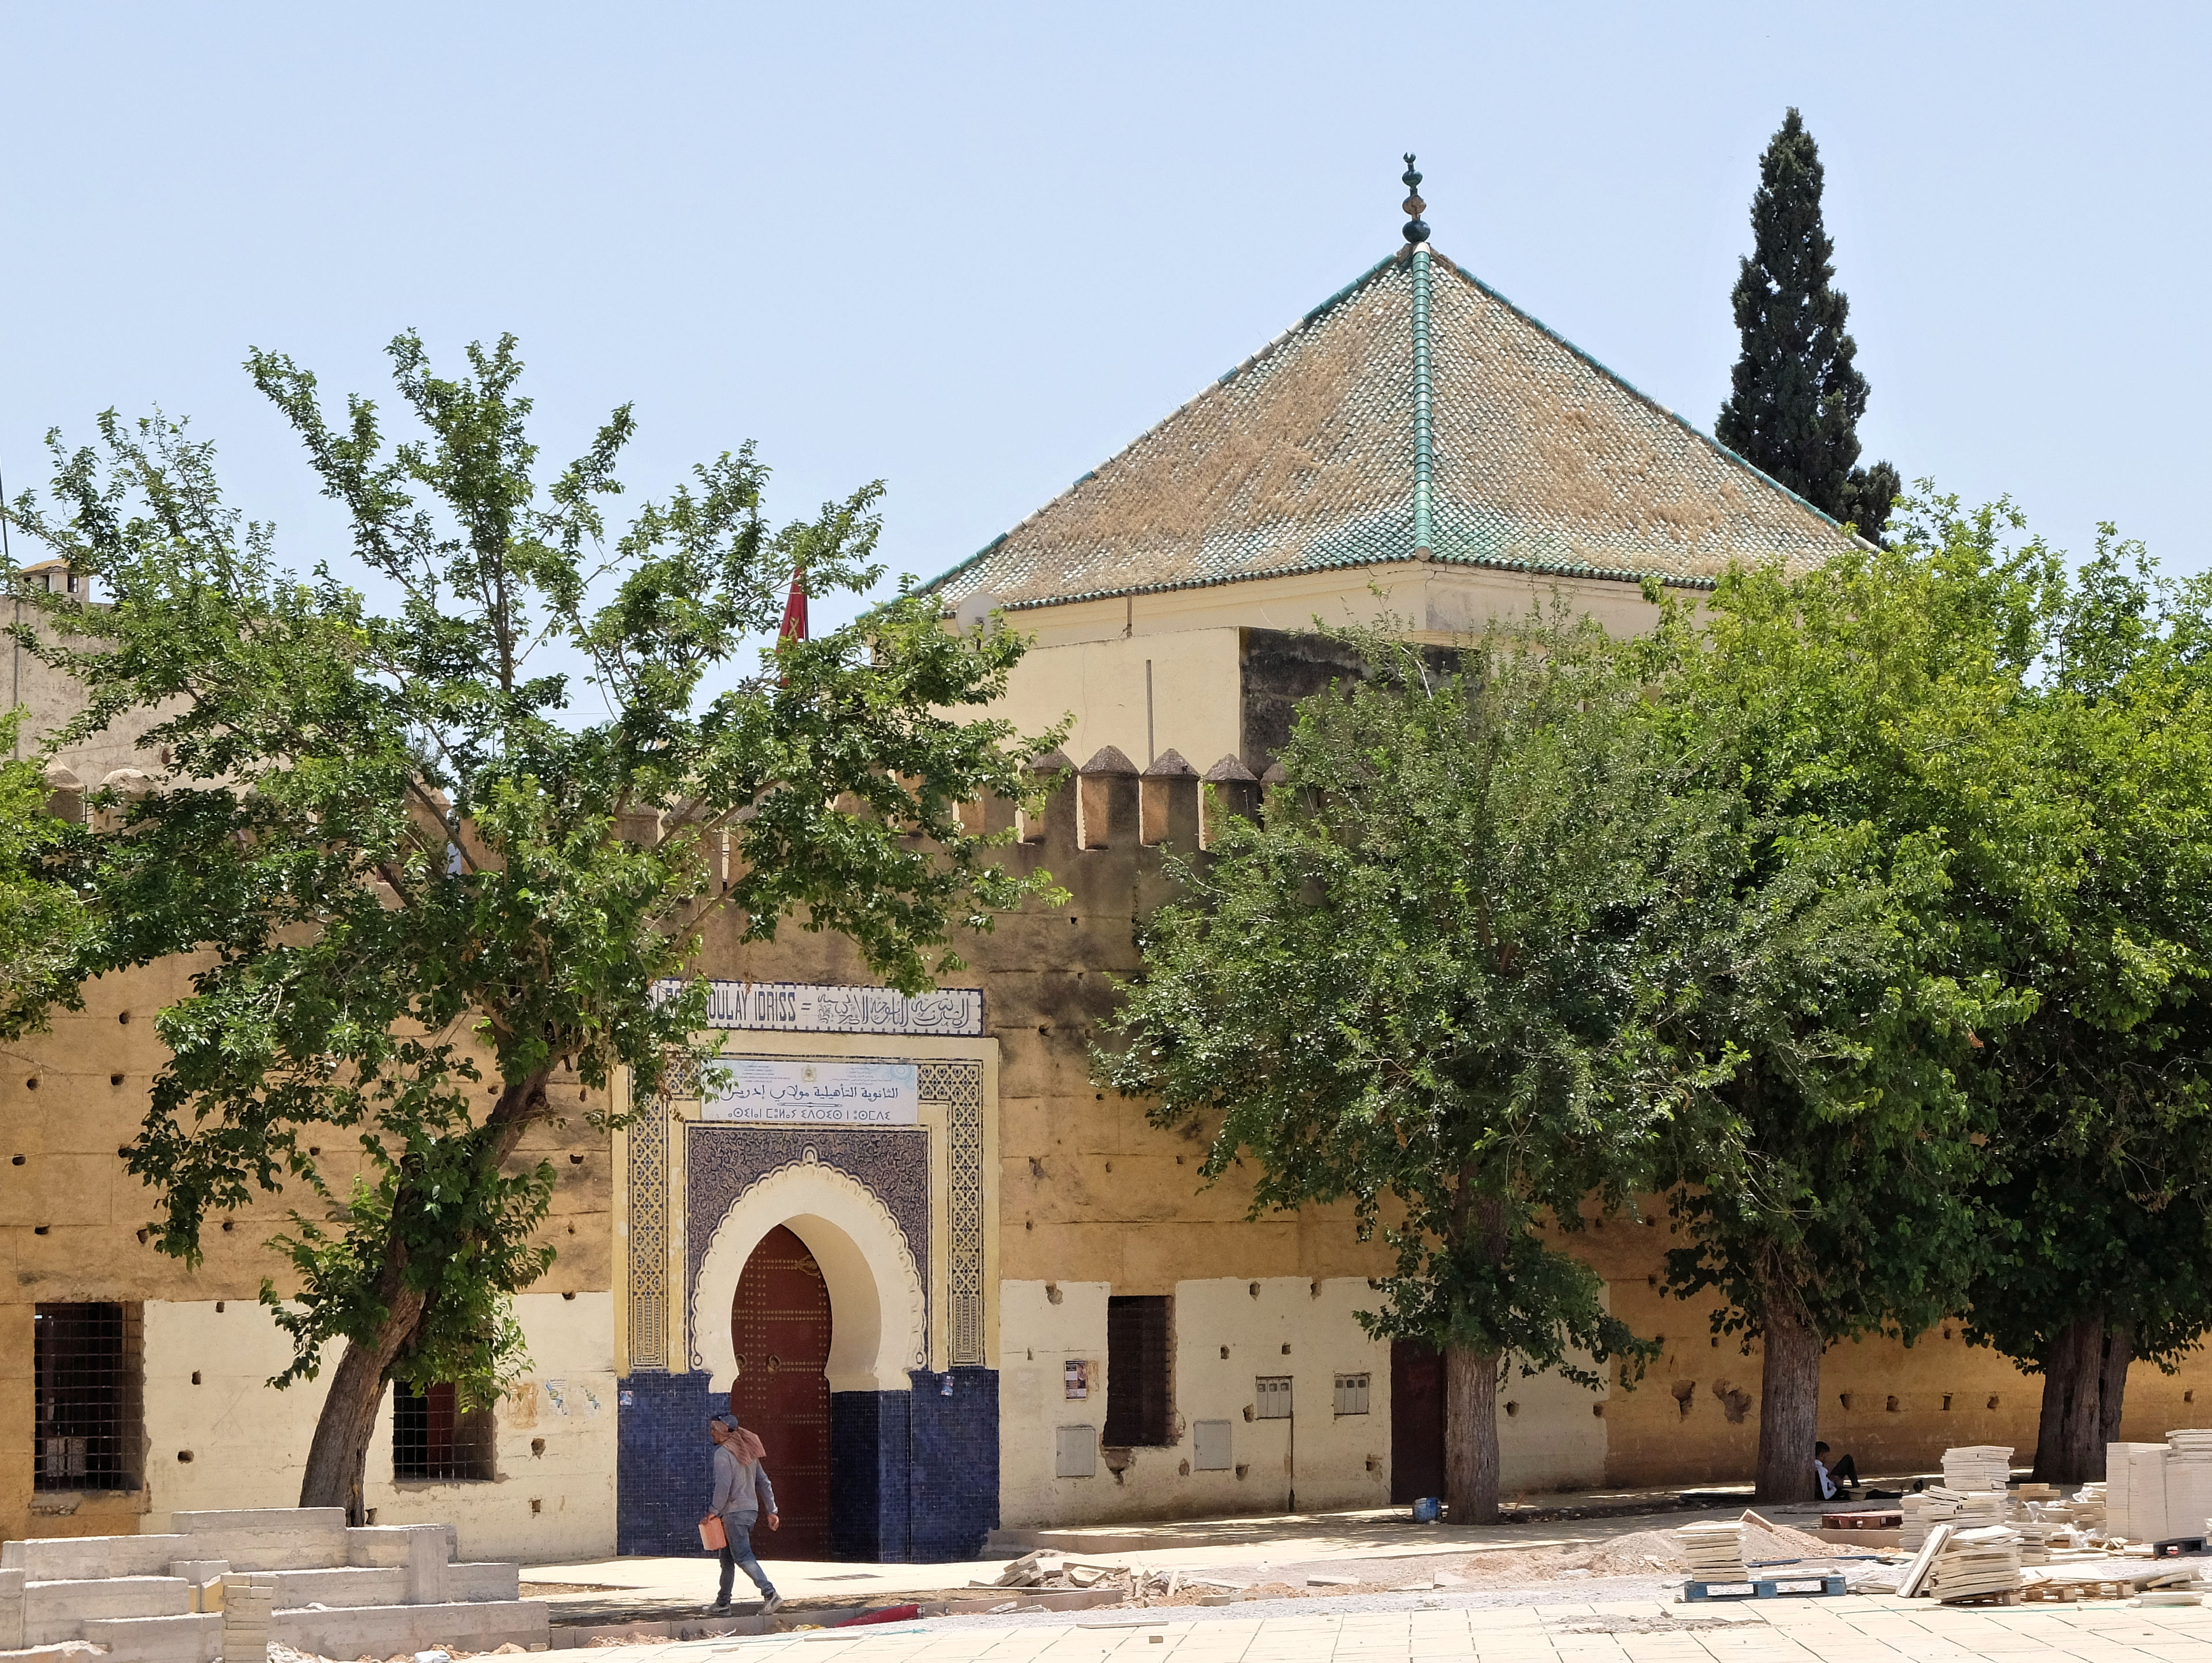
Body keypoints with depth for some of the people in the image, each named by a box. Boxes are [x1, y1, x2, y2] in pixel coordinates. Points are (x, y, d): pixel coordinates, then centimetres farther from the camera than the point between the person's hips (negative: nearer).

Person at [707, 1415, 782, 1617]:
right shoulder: (747, 1452, 16)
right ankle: (722, 1604, 19)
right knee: (727, 1558, 15)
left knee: (742, 1556, -13)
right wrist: (772, 1511, 18)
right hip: (751, 1509, 9)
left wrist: (715, 1511, -11)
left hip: (734, 1512, -9)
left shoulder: (723, 1453, -11)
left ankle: (770, 1594, -25)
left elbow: (723, 1486, -21)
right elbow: (764, 1482, 17)